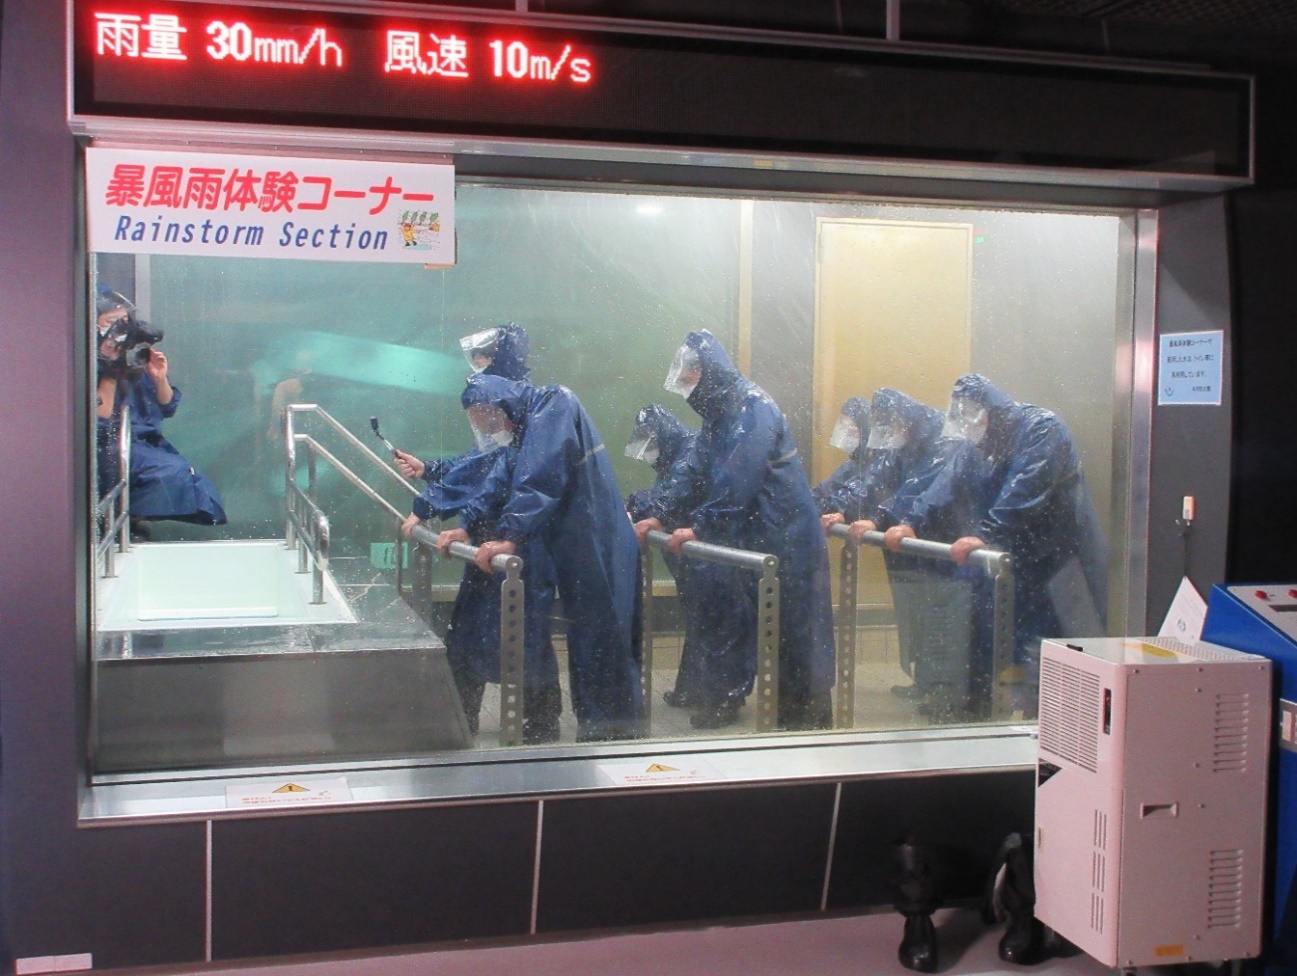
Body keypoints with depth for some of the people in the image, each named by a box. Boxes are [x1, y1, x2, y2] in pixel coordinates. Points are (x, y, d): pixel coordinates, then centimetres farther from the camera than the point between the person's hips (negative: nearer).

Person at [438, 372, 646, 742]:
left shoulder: (555, 406, -15)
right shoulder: (533, 420, 14)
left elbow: (539, 479, -28)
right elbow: (503, 480, 15)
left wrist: (510, 536, -33)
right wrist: (467, 524, 7)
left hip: (596, 554, -10)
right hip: (578, 550, 10)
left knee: (600, 640, -5)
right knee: (586, 641, 14)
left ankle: (613, 728, 2)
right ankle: (595, 726, 22)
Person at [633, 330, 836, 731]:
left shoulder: (753, 408, -18)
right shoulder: (718, 415, 12)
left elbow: (738, 479, -25)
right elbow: (694, 472, 11)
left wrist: (699, 526, -23)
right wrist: (659, 515, 2)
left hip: (783, 536, -9)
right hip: (745, 536, 9)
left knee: (793, 625, 0)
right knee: (725, 611, 11)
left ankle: (810, 713, 11)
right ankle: (724, 698, 23)